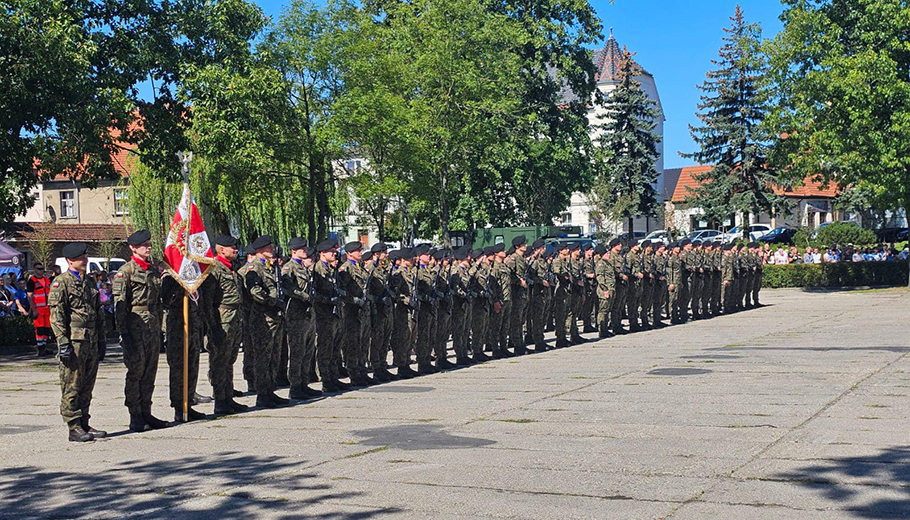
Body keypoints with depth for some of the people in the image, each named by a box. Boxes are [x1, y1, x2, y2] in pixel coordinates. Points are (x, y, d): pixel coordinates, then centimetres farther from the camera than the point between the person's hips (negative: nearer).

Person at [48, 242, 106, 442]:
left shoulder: (89, 283, 18)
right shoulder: (61, 283, -5)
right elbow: (56, 316, -11)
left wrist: (101, 341, 18)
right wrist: (63, 343, -17)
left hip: (91, 342, 7)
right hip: (73, 343, -7)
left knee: (87, 387, 11)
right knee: (71, 387, -2)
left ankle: (84, 424, 18)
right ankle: (74, 428, 2)